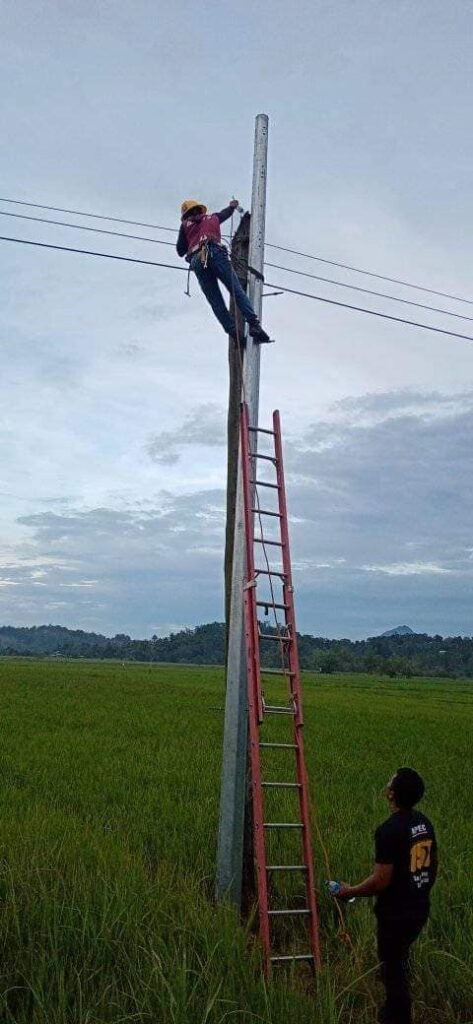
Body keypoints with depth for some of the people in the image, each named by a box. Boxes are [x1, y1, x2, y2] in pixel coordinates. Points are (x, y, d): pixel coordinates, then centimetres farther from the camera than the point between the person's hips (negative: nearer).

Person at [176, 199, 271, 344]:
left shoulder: (185, 225, 25)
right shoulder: (212, 218, 29)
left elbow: (180, 251, 24)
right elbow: (225, 213, 51)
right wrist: (232, 205, 71)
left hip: (197, 261, 0)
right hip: (215, 253, 0)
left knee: (215, 301, -1)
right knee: (237, 291, -8)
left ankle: (233, 332, -15)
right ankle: (254, 324, -24)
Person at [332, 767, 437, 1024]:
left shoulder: (389, 830, -27)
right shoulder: (424, 823, -1)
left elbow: (381, 880, -26)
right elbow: (432, 866, 11)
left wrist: (349, 891, -11)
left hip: (395, 914, -9)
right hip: (419, 909, 9)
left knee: (393, 969, 8)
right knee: (399, 962, 28)